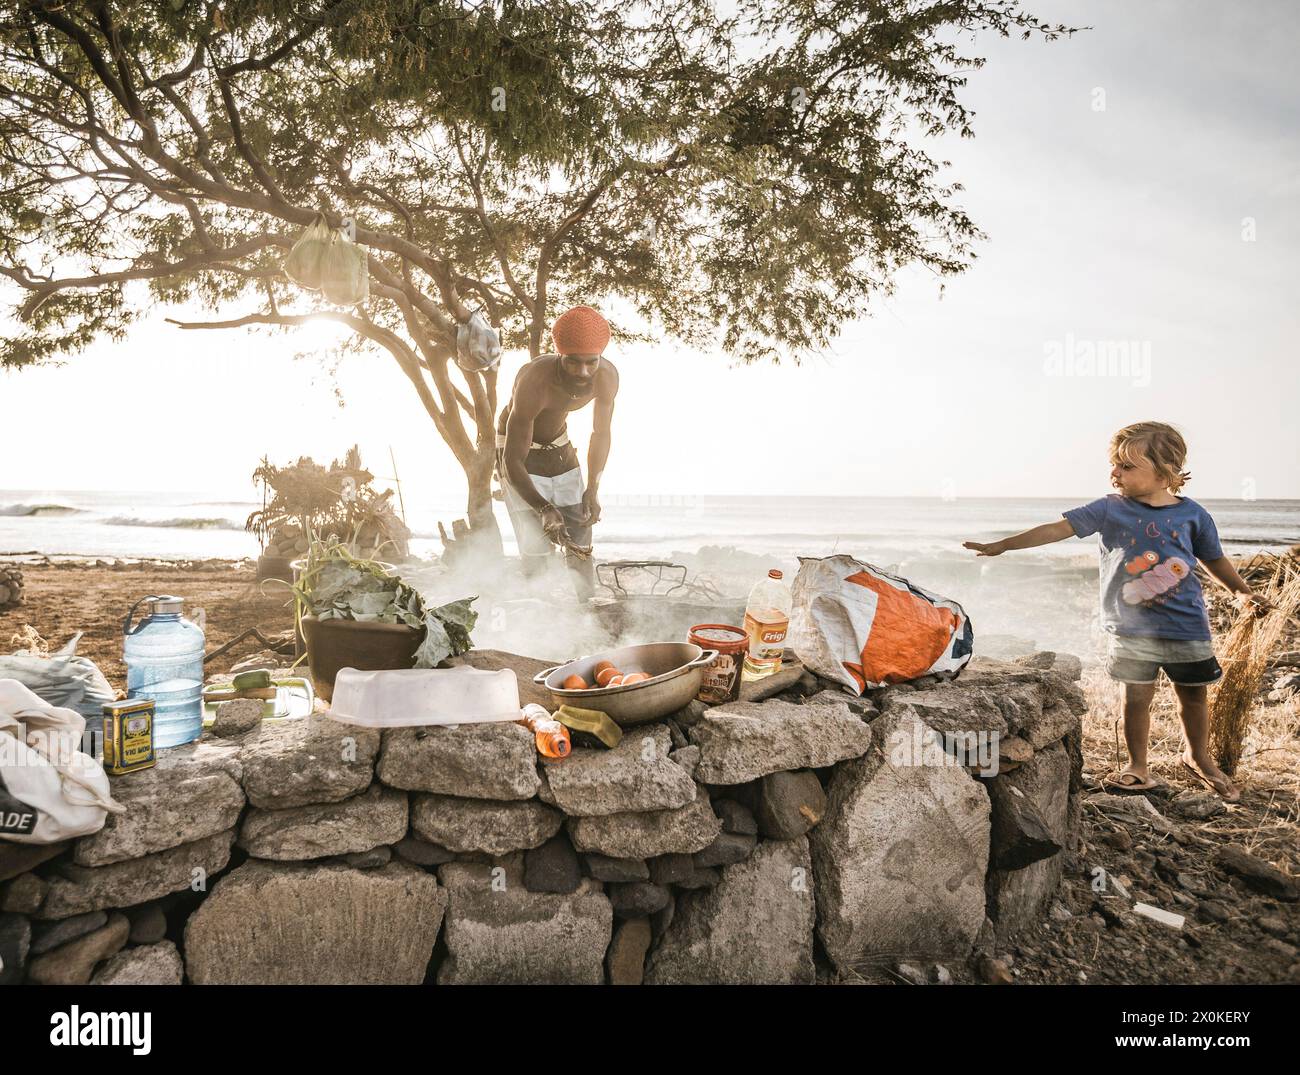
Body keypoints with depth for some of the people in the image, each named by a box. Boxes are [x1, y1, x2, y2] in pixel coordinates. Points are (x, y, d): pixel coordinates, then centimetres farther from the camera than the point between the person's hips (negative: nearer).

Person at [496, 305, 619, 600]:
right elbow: (513, 460, -33)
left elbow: (600, 433, -2)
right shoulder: (534, 382, -36)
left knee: (581, 546, 4)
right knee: (535, 549, -17)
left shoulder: (607, 376, -20)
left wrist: (593, 489, -10)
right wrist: (544, 508, -46)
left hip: (560, 449, 5)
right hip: (521, 453, -5)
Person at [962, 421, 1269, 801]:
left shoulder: (1192, 513, -2)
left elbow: (1214, 559, 13)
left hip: (1187, 624, 1)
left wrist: (1245, 592, 10)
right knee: (1137, 696, 5)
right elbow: (1058, 528, -13)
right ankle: (1138, 767, 22)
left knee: (1193, 693, 14)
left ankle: (1198, 757, 39)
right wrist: (1002, 545, -20)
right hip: (1132, 626, -1)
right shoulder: (1109, 509, -6)